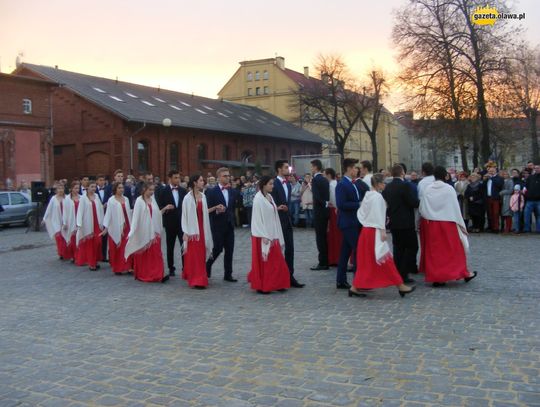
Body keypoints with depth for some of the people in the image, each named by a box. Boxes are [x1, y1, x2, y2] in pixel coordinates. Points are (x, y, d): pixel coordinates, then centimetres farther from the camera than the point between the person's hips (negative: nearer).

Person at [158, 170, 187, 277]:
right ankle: (171, 268, 20)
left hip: (182, 222, 1)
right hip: (170, 223, -1)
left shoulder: (183, 191, 6)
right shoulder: (164, 191, -2)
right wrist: (166, 208, -21)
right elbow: (159, 207, -2)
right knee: (170, 247, 9)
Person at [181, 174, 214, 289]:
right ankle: (197, 280, 4)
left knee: (201, 254, 12)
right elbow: (185, 216, -10)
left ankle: (199, 278, 25)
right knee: (194, 256, -1)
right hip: (192, 230, -6)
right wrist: (186, 233, -12)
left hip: (202, 229, 6)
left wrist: (214, 208, 4)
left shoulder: (203, 196, 6)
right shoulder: (188, 198, -11)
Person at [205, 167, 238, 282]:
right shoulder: (212, 192, -6)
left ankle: (228, 274, 13)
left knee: (229, 250, 5)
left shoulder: (233, 191, 9)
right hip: (217, 226, -5)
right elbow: (208, 209, -8)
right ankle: (208, 265, 23)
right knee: (218, 248, -4)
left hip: (229, 225, 5)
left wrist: (232, 218, 9)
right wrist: (216, 210, -24)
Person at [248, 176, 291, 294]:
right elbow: (258, 218, -17)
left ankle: (276, 284, 20)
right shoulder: (258, 198, -15)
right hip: (263, 236, -8)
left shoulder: (269, 196, 9)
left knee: (276, 260, 10)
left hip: (272, 234, 8)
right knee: (263, 261, 1)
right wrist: (264, 236, -20)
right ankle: (261, 287, 12)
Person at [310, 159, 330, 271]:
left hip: (319, 212, -8)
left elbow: (317, 196, -22)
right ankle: (325, 261, 19)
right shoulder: (325, 179, 12)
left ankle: (322, 263, -2)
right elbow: (327, 195, 13)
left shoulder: (315, 179, -15)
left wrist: (324, 204, -10)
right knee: (323, 237, 14)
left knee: (320, 237, -4)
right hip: (325, 211, 8)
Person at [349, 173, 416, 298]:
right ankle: (400, 286, 6)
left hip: (366, 230, 9)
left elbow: (361, 213, 15)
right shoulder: (377, 196, -13)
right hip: (374, 231, -9)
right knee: (384, 259, -3)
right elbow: (378, 214, -18)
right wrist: (382, 230, -17)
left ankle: (355, 287, 10)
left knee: (365, 261, 11)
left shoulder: (367, 195, 13)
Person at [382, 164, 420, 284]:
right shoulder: (405, 185, -15)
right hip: (406, 222, -7)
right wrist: (420, 201, 3)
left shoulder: (387, 187, 6)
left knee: (398, 248, 12)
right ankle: (404, 274, -3)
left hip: (393, 222, 7)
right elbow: (414, 202, -17)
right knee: (412, 247, 2)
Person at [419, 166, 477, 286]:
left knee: (434, 251, 9)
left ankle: (435, 277, 10)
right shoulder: (449, 189, -10)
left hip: (431, 224, 3)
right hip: (447, 223, -2)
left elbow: (422, 209, -1)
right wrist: (461, 223, 2)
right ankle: (463, 273, 19)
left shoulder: (427, 189, -3)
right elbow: (455, 208, -7)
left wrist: (426, 221, 12)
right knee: (453, 249, 9)